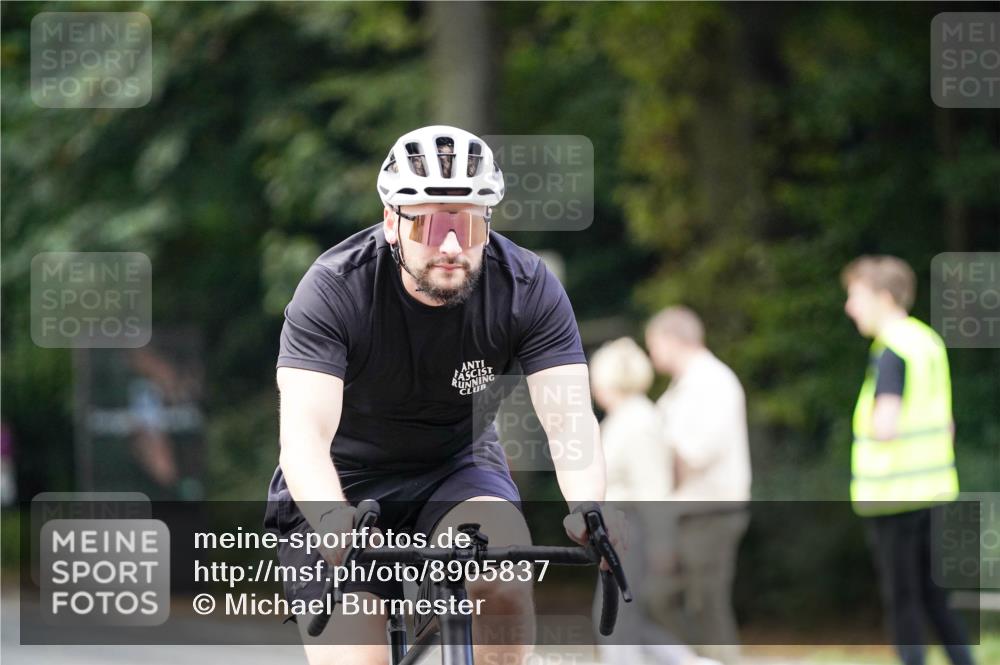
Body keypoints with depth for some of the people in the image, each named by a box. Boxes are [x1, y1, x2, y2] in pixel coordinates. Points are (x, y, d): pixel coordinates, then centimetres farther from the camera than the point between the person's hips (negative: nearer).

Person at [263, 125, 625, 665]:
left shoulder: (528, 288, -18)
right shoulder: (334, 289, -24)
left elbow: (568, 418, -27)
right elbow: (304, 432, -34)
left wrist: (587, 508, -49)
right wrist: (332, 520, -54)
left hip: (456, 471, 1)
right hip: (342, 483, -1)